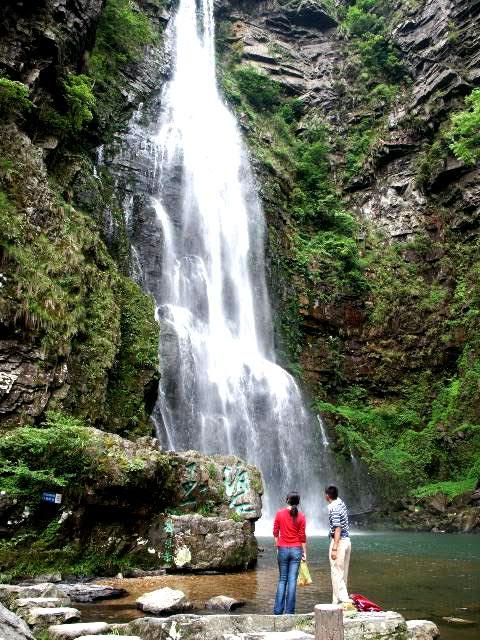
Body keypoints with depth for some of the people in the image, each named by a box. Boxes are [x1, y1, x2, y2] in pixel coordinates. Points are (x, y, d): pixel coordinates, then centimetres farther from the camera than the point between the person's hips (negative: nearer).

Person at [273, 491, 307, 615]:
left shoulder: (280, 514, -2)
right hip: (296, 550, -1)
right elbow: (302, 536, -2)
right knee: (292, 580, 4)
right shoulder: (301, 517, -4)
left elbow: (275, 532, 1)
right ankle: (289, 611, 6)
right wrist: (304, 552, 6)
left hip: (283, 549, 1)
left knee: (282, 580, 11)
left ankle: (278, 610, 10)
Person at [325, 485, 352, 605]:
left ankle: (342, 599, -9)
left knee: (336, 572, -5)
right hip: (347, 540, 9)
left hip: (339, 541, -9)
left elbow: (338, 529, -24)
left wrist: (334, 548, -24)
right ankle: (340, 598, 19)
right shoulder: (341, 503, 7)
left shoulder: (333, 509, -19)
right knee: (343, 572, 13)